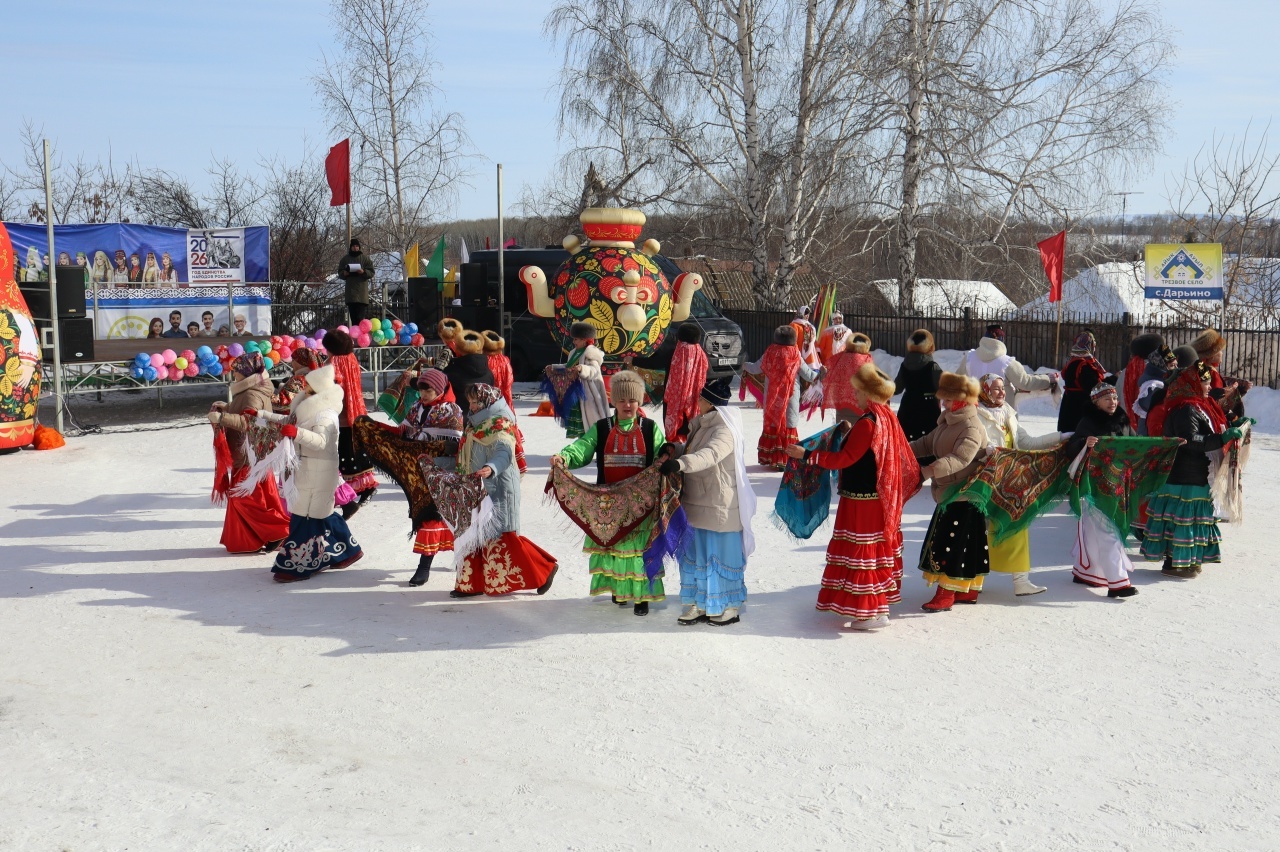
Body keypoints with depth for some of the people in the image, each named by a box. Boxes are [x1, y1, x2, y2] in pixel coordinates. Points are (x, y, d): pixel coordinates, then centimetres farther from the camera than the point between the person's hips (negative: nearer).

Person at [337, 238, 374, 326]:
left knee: (360, 317, -12)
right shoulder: (345, 258, 13)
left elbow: (371, 273, 3)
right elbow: (340, 273, 17)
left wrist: (364, 272, -16)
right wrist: (344, 273, -5)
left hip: (362, 291, -3)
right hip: (350, 291, 3)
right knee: (353, 316, 2)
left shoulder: (365, 258, 5)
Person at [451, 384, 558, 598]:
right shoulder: (477, 423, 14)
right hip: (479, 490, 10)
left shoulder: (499, 424, -15)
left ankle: (544, 569, 2)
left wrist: (490, 468, -49)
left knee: (501, 537, -10)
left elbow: (504, 453, -31)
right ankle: (473, 584, 20)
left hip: (498, 489, -10)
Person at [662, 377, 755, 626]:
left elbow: (709, 455, -38)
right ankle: (699, 604, 24)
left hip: (721, 508, -9)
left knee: (722, 556, 2)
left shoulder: (725, 431, -19)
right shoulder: (702, 425, 11)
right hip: (698, 503, 9)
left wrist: (679, 463, -51)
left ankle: (729, 608, 16)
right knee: (696, 554, 13)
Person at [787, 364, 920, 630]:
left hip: (862, 500, -10)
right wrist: (852, 432, 21)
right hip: (882, 499, 10)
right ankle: (878, 604, 27)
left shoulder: (867, 423, -21)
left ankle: (872, 611, 1)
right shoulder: (887, 418, 6)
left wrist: (807, 455, -18)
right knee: (877, 549, 17)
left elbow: (844, 459, -21)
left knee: (862, 552, -3)